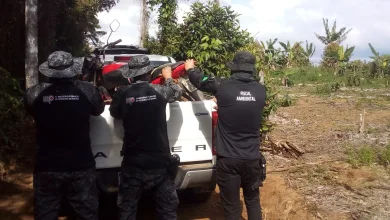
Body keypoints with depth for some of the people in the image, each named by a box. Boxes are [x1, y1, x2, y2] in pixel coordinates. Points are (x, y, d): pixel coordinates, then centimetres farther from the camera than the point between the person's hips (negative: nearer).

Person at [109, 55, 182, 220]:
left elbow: (115, 113, 13)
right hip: (159, 161, 0)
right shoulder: (159, 91, -5)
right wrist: (168, 77, 36)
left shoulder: (122, 93, -6)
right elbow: (177, 92, 17)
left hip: (132, 163, 0)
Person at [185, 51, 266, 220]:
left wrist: (190, 68, 28)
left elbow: (200, 80, 6)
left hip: (228, 159, -3)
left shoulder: (223, 87, -13)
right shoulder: (260, 90, -1)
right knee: (253, 200, 21)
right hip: (252, 158, 4)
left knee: (231, 205, 9)